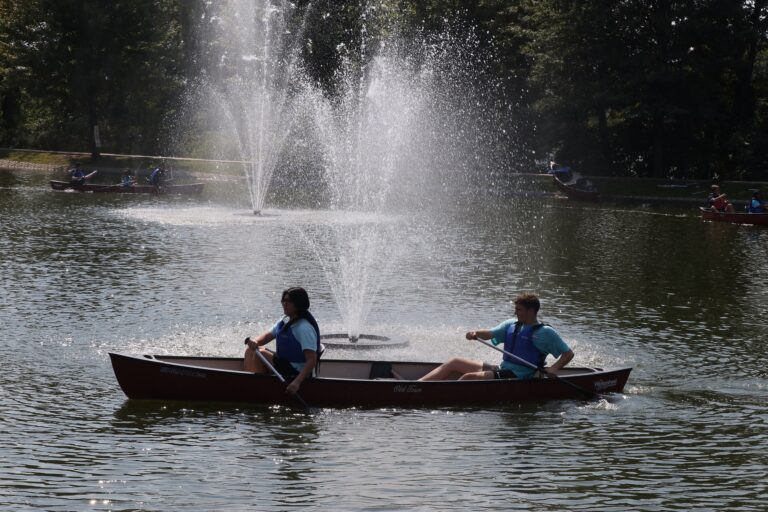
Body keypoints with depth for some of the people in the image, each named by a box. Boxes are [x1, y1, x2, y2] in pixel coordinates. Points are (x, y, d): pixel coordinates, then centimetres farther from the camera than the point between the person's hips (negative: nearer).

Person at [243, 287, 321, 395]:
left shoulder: (305, 328, -25)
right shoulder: (286, 320, 6)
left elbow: (312, 360, -31)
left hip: (298, 372, -10)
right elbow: (268, 336, 10)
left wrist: (297, 382, -41)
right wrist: (255, 341, -15)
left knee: (261, 353, -21)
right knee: (250, 350, 9)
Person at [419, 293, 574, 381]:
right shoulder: (510, 325, 17)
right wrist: (476, 333, -15)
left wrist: (554, 368, -20)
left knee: (468, 378, -25)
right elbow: (491, 333, 7)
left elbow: (568, 353, -4)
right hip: (501, 370, 8)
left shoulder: (545, 333, -3)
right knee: (455, 363, 2)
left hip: (517, 378, -8)